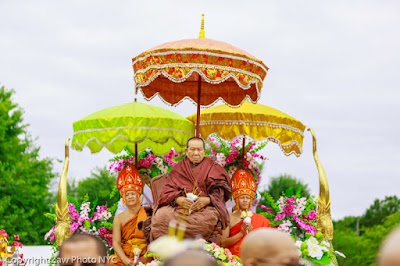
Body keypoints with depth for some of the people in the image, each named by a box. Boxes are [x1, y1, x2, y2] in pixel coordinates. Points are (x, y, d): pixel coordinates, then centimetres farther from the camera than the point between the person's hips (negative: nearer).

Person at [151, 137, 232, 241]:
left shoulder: (213, 168, 14)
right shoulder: (178, 168, 19)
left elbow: (219, 192, 3)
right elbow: (167, 190, 7)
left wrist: (207, 200, -19)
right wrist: (178, 199, -15)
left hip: (205, 206, -1)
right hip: (178, 205, 1)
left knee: (210, 217, -37)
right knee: (160, 215, -29)